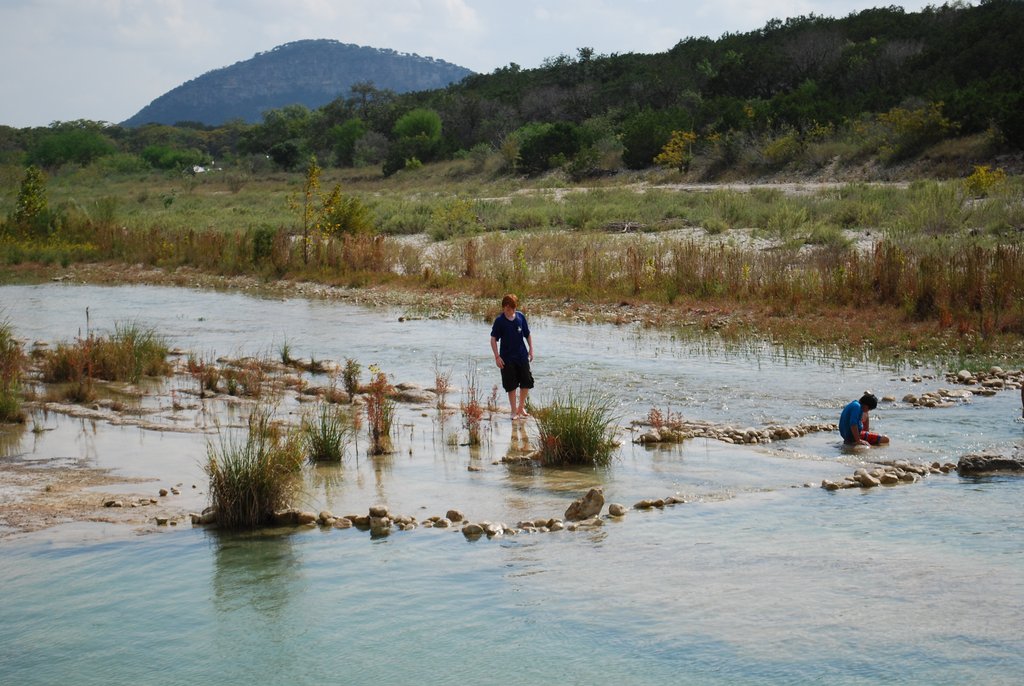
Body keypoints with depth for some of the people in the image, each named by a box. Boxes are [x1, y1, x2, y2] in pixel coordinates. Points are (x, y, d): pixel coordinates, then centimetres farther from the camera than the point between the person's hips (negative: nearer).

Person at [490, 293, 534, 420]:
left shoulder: (521, 317, -1)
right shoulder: (500, 320, -9)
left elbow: (527, 334, 10)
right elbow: (493, 339, -7)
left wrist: (531, 349, 6)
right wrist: (497, 356, -12)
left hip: (522, 356, 3)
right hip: (507, 358, -3)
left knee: (527, 382, 5)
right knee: (511, 385, 2)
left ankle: (521, 407, 25)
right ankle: (514, 411, 13)